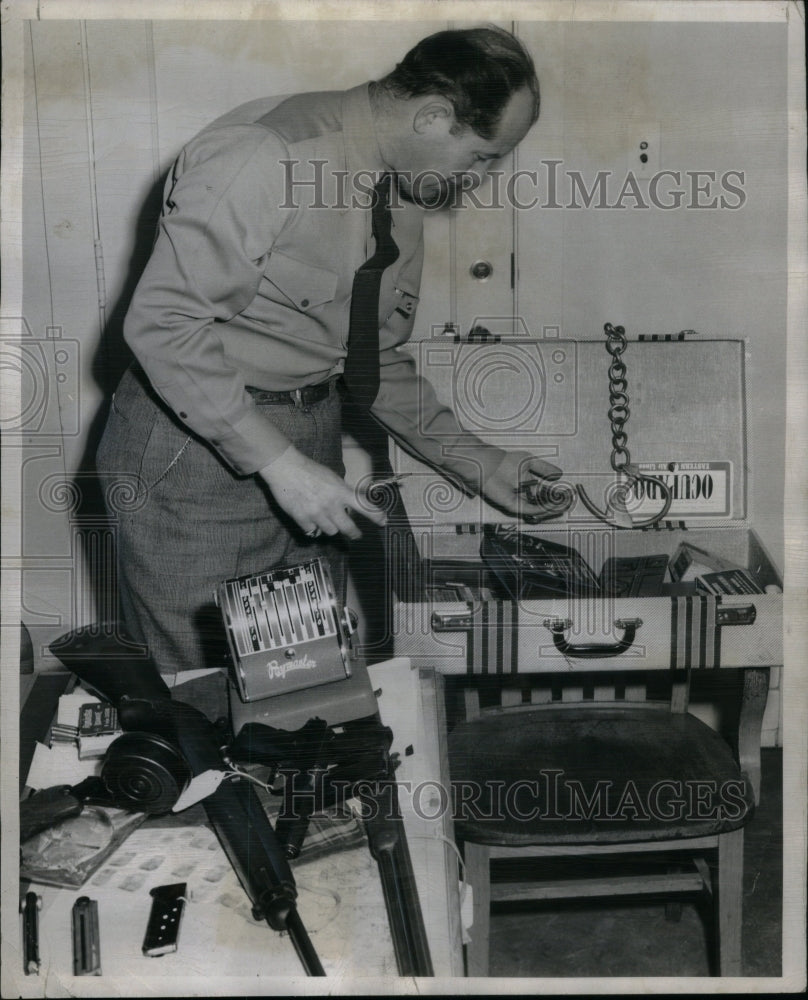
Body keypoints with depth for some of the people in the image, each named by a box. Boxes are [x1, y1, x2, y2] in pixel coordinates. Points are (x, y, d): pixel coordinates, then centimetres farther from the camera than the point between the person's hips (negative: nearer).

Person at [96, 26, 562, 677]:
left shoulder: (405, 196, 6)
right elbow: (163, 324, -24)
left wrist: (473, 462, 7)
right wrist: (280, 463, -25)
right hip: (198, 443, -7)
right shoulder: (263, 154, -21)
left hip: (311, 440, 7)